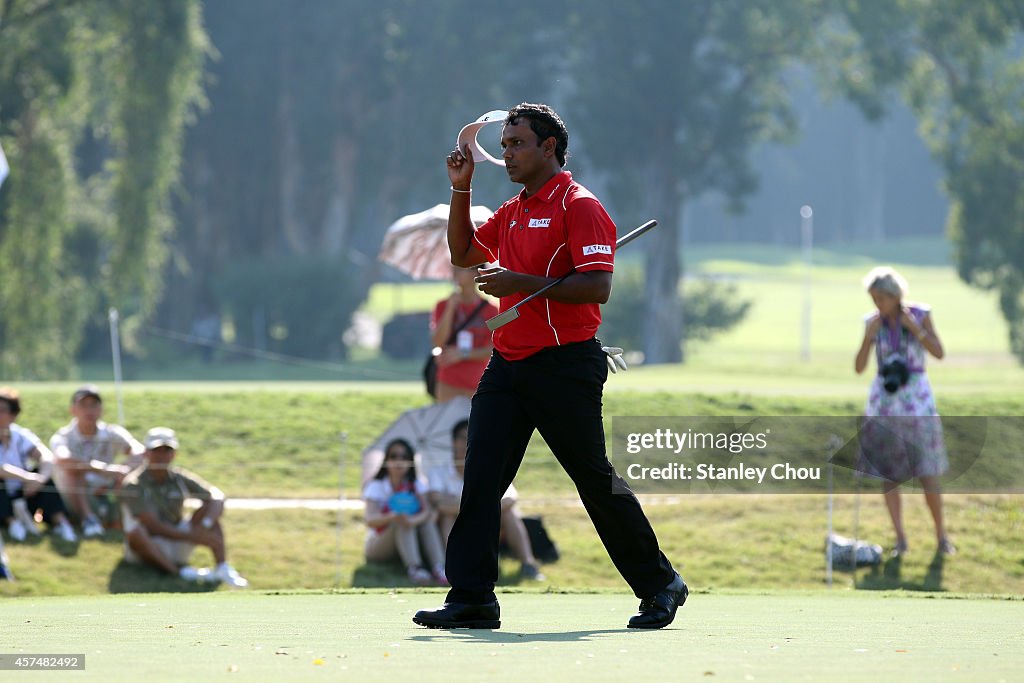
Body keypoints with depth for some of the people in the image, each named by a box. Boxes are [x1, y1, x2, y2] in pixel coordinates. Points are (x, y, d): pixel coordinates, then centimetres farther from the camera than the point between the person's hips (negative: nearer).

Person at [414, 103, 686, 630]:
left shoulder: (579, 206, -9)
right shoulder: (512, 212, 17)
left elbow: (597, 287, -18)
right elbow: (463, 254, 29)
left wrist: (522, 283, -21)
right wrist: (461, 190, 18)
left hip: (564, 365, -7)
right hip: (507, 364, 7)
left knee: (596, 482, 1)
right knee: (480, 478, -5)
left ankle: (660, 586, 15)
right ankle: (472, 599, -5)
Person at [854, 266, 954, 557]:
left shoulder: (920, 314, -4)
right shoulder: (873, 321, 0)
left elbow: (939, 353, -10)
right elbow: (859, 367, -3)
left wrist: (915, 328, -19)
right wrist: (869, 336, -16)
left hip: (916, 397, -2)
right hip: (884, 399, 2)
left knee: (927, 473, -4)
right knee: (888, 473, -1)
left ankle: (941, 535, 11)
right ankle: (900, 539, 6)